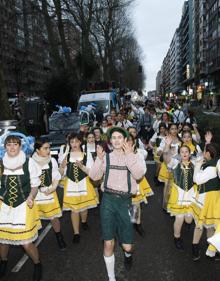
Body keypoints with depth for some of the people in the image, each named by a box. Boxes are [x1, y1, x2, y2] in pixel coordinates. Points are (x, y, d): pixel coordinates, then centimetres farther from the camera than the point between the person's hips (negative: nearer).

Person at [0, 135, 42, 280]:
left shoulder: (29, 163, -9)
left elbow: (35, 185, 0)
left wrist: (30, 197, -17)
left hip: (24, 206, -3)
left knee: (26, 242, -3)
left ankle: (37, 264, 28)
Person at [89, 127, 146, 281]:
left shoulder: (134, 156, 2)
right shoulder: (106, 157, 5)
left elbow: (139, 174, -15)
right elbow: (94, 176, -4)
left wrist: (129, 155, -20)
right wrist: (99, 159, -18)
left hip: (125, 200, -1)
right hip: (108, 200, 1)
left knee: (127, 245, 4)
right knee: (108, 243, 2)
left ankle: (128, 253, 44)